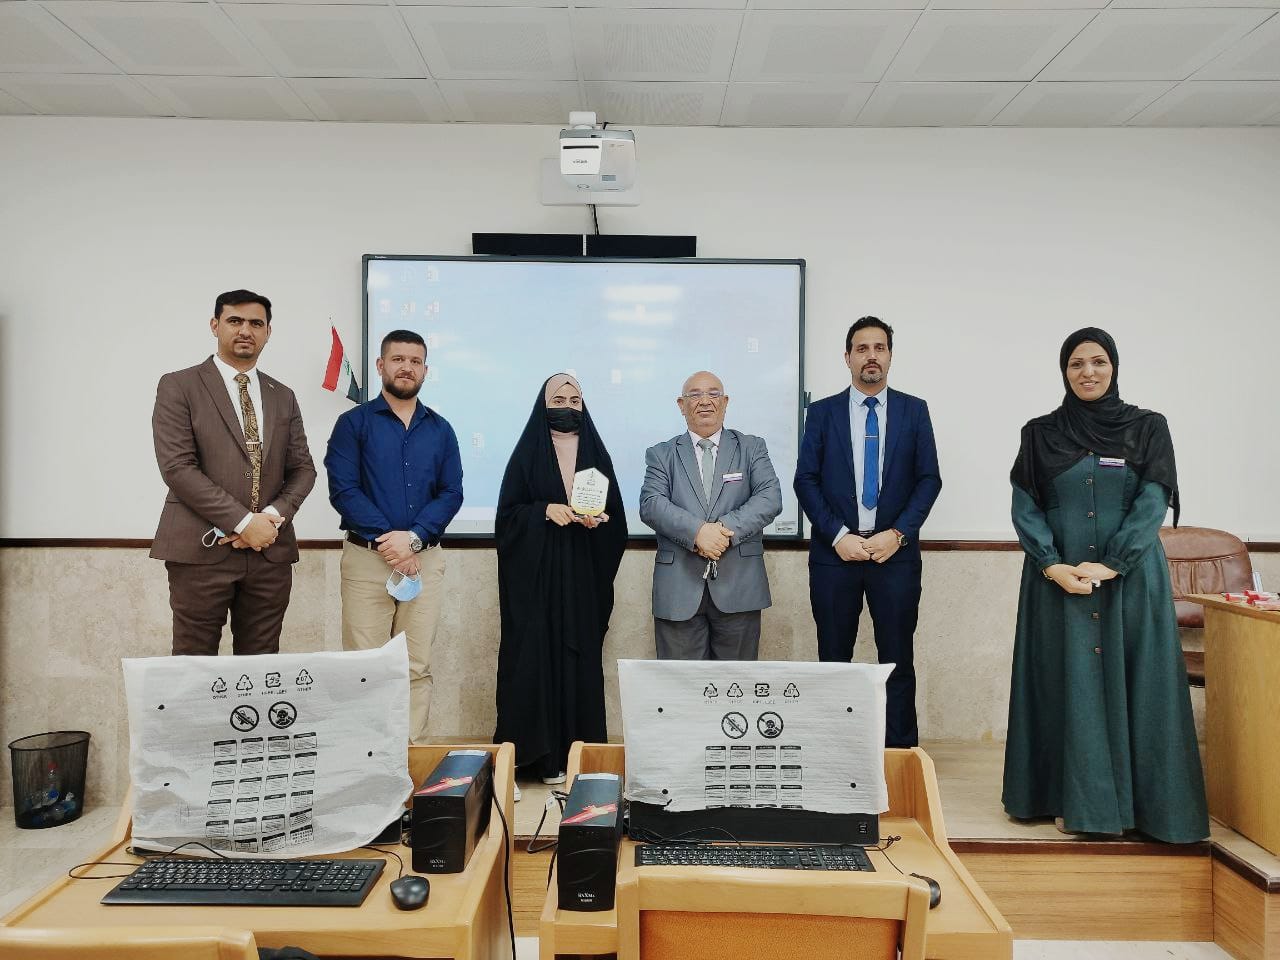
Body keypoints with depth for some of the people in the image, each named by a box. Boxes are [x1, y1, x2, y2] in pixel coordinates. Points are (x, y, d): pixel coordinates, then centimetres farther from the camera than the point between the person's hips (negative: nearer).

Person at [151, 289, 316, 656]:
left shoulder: (283, 397, 15)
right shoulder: (178, 386, 1)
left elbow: (302, 469, 12)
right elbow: (177, 467, -9)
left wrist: (273, 516, -8)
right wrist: (243, 522, -14)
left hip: (271, 551, 4)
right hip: (201, 549, -4)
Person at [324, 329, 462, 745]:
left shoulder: (440, 429, 12)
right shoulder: (353, 423, 4)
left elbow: (451, 493, 4)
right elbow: (343, 489, -6)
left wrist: (413, 538, -11)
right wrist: (385, 539, -14)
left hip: (425, 559, 3)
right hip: (366, 557, -2)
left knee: (418, 667, 4)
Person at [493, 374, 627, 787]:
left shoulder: (595, 454, 10)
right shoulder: (527, 453, 3)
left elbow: (616, 516, 10)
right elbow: (508, 512, 0)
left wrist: (599, 519, -11)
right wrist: (546, 510, -15)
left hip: (582, 574, 3)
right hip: (536, 572, -2)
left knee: (581, 657, 2)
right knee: (536, 655, -5)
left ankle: (578, 755, 10)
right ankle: (537, 755, 2)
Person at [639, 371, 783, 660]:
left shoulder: (752, 448, 11)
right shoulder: (661, 454, 10)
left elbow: (770, 498, -3)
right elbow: (650, 505, -5)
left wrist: (728, 528, -18)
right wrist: (698, 531, -21)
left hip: (739, 586, 1)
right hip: (679, 590, 0)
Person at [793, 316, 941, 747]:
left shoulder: (914, 410, 6)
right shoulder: (822, 412, 5)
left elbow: (929, 479, 2)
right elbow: (805, 480, 0)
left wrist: (898, 533, -10)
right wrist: (838, 535, -10)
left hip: (895, 552, 0)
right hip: (835, 552, 0)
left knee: (898, 660, 5)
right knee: (833, 660, 7)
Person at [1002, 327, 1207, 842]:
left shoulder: (1147, 427, 4)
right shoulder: (1040, 433, 5)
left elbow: (1153, 504, -5)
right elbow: (1024, 508, 0)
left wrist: (1110, 565, -16)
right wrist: (1052, 566, -14)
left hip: (1131, 578, 0)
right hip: (1058, 578, 0)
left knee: (1132, 684, 3)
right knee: (1069, 684, 2)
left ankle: (1138, 800, 14)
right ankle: (1074, 799, 11)